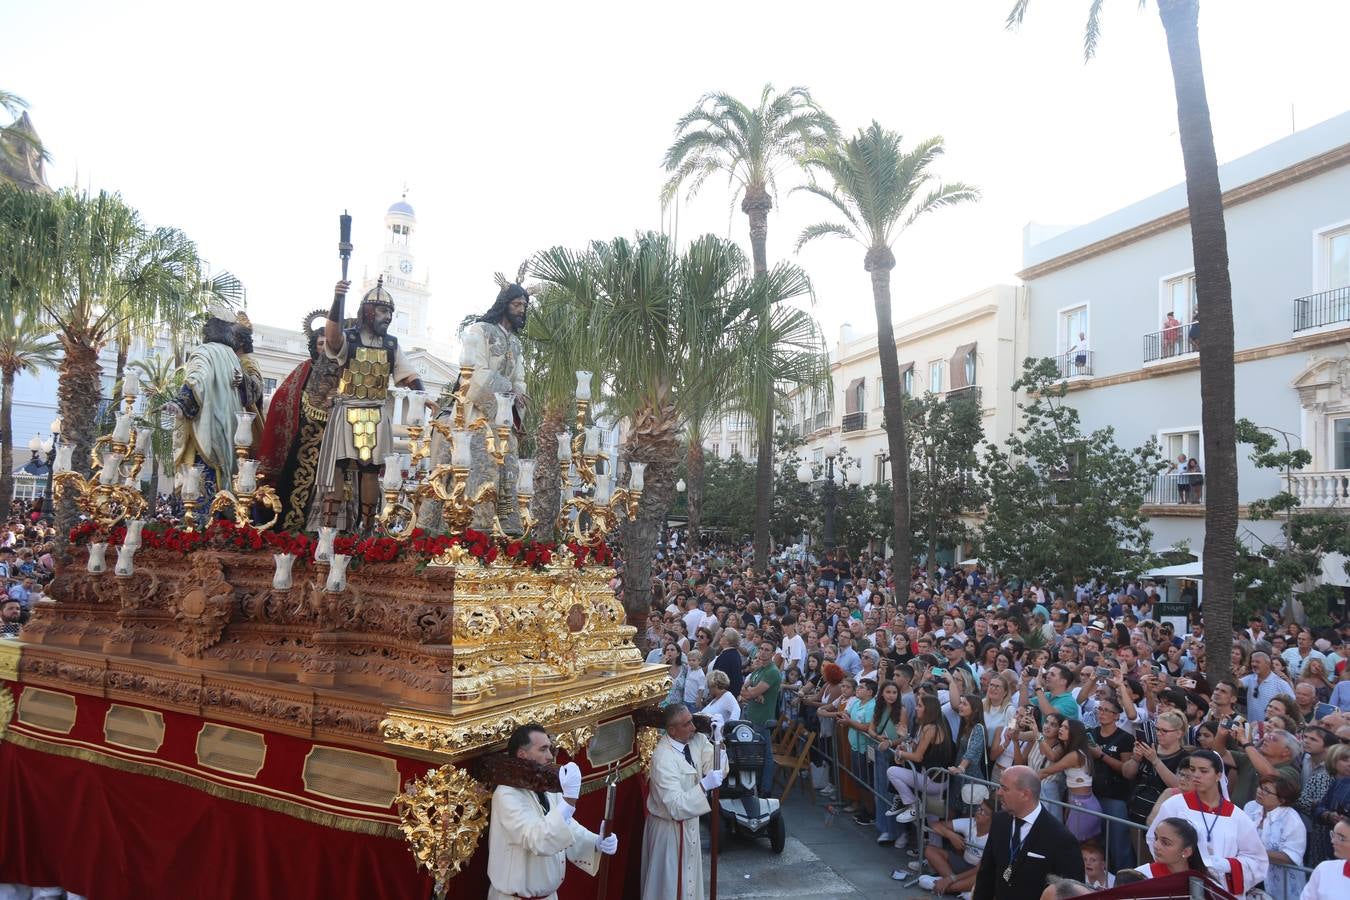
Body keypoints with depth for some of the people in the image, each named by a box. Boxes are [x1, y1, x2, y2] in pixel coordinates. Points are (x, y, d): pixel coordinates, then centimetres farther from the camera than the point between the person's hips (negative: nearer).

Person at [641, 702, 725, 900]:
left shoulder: (695, 740, -10)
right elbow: (676, 806, -31)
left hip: (688, 821, 7)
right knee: (671, 879, 13)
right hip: (671, 826, -7)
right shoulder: (663, 758, -31)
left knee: (687, 872, 25)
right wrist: (704, 785, -38)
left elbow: (718, 770, -10)